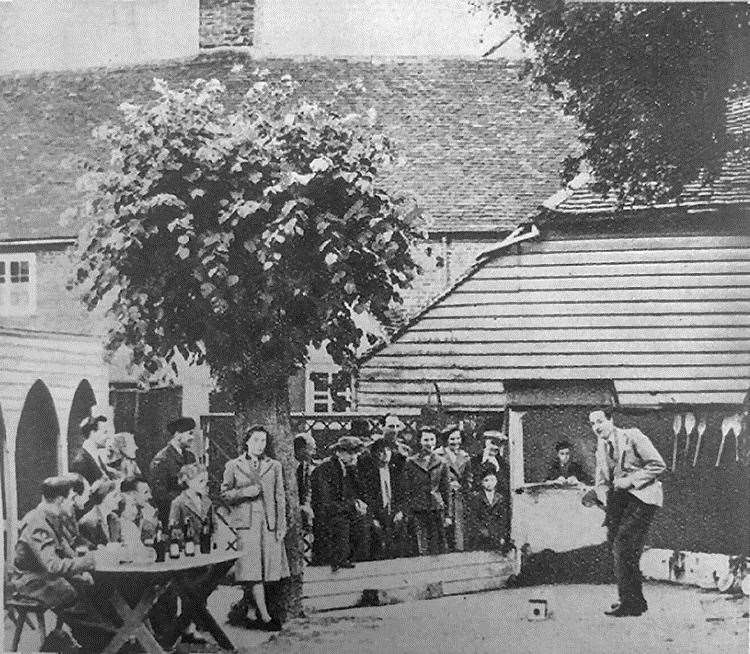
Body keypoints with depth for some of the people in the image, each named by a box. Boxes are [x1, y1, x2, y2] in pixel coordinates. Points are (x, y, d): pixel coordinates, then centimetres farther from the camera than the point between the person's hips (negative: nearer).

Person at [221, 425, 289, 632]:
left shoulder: (274, 466, 12)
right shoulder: (233, 466, 7)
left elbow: (280, 497, 10)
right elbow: (224, 494, 7)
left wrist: (281, 525, 4)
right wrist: (244, 492, -10)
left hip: (269, 522, 3)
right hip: (245, 522, -3)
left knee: (268, 568, 2)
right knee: (253, 570, -9)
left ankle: (243, 605, 20)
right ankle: (265, 617, -8)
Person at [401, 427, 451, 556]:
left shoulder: (441, 463, 8)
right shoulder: (411, 463, 3)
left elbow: (446, 490, 11)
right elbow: (406, 490, 3)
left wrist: (448, 514, 7)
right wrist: (408, 513, -2)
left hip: (437, 510, 2)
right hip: (418, 511, -2)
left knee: (438, 548, 2)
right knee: (422, 549, -4)